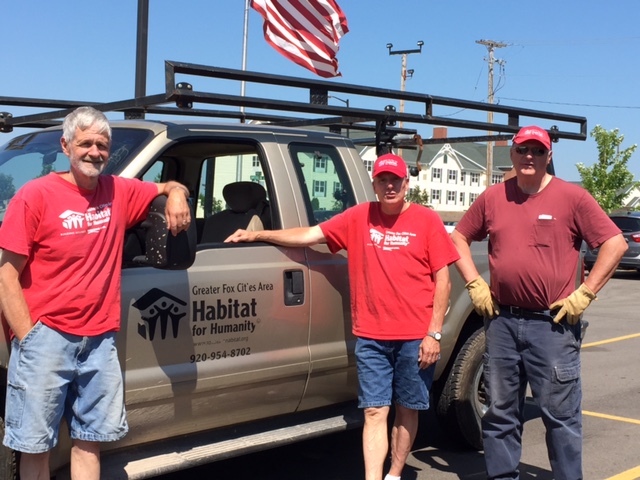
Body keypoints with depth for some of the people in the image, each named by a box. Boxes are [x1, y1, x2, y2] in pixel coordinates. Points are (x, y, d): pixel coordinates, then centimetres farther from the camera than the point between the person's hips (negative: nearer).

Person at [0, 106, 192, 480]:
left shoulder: (120, 192, 6)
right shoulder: (36, 196, -7)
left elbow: (171, 188, 24)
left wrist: (177, 195, -1)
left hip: (100, 339, 4)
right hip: (47, 337, -4)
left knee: (89, 441, 12)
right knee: (35, 446, 3)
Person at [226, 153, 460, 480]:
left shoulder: (426, 220, -1)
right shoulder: (359, 217, 6)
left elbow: (442, 280, -2)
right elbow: (309, 235, 8)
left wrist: (434, 333, -7)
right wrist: (257, 235, 3)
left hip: (415, 337, -1)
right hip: (371, 337, 1)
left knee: (406, 409, 10)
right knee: (374, 412, -1)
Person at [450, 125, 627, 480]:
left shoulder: (571, 197, -3)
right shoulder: (493, 198, 8)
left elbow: (615, 244, -4)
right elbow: (459, 238, 17)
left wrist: (585, 293, -8)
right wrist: (474, 284, 6)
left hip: (553, 323, -3)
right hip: (501, 321, 4)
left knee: (560, 412, 2)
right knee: (500, 411, 12)